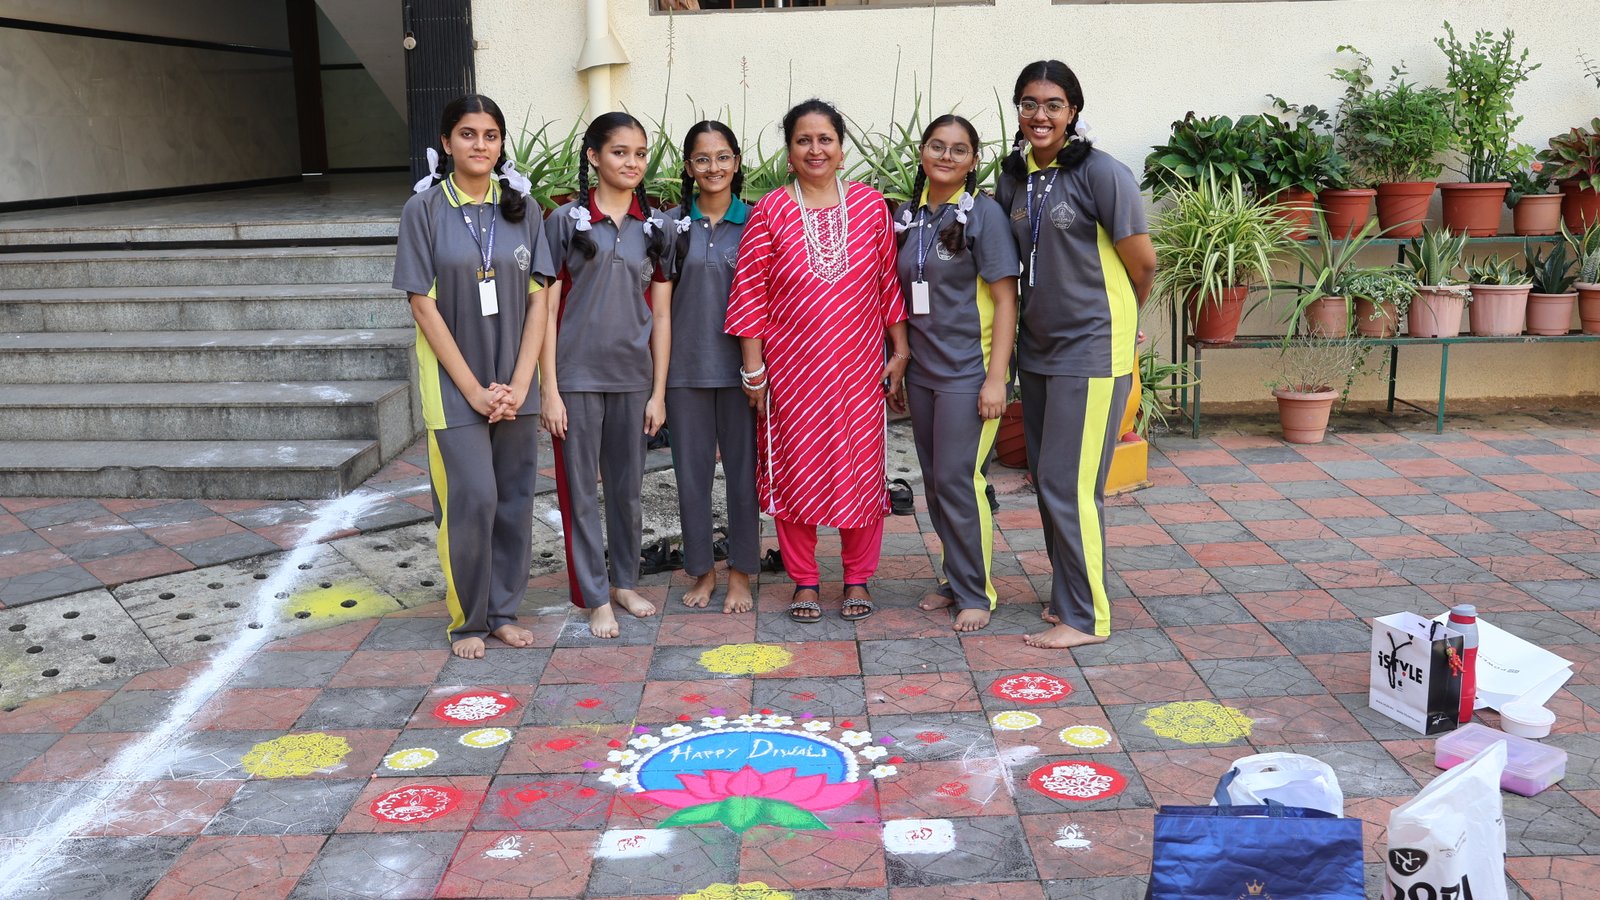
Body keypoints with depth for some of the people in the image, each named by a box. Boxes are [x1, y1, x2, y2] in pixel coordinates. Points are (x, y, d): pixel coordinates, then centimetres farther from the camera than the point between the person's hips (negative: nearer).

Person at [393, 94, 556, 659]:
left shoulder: (521, 209, 6)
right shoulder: (425, 209, -3)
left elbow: (538, 299, 3)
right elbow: (423, 304, -6)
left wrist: (520, 383, -7)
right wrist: (473, 389, -11)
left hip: (514, 382, 3)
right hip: (454, 383, -3)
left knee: (515, 499, 6)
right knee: (472, 498, -6)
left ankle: (503, 611, 21)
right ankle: (466, 619, 12)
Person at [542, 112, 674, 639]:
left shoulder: (655, 227, 6)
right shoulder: (566, 220, -2)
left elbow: (661, 313, 7)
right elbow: (547, 308, -4)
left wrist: (659, 391, 3)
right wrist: (549, 389, -8)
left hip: (634, 377, 3)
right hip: (577, 377, -3)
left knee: (629, 486, 12)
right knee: (580, 488, 3)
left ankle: (625, 581, 29)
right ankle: (595, 597, 14)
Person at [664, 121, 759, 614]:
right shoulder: (672, 223, 4)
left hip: (739, 364, -1)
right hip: (686, 365, 1)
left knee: (743, 469, 4)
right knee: (692, 469, 7)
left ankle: (741, 573, 17)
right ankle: (702, 569, 22)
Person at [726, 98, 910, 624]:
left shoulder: (870, 205, 3)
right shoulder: (770, 212, -1)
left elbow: (890, 282, 6)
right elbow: (750, 294, -2)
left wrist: (900, 350, 3)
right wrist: (753, 369, -4)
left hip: (859, 367, 1)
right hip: (792, 369, -1)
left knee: (862, 470, 6)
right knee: (795, 470, 6)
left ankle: (858, 579, 22)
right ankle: (805, 581, 21)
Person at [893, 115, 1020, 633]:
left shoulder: (983, 212, -7)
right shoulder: (907, 215, 10)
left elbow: (1005, 298, -9)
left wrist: (996, 377, -15)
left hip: (969, 371, -6)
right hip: (922, 372, 6)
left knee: (958, 480, -7)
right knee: (935, 482, 10)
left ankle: (976, 593, 7)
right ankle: (953, 579, 25)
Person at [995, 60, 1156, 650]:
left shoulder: (1101, 173, -13)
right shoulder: (1014, 178, 8)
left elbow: (1143, 262, -10)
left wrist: (1116, 315, 5)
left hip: (1090, 352, -7)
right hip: (1038, 350, 7)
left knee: (1069, 485, -6)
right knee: (1046, 480, 13)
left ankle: (1086, 616, 7)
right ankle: (1068, 594, 28)